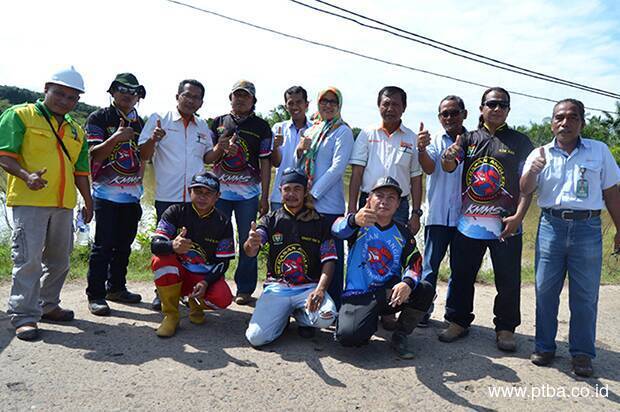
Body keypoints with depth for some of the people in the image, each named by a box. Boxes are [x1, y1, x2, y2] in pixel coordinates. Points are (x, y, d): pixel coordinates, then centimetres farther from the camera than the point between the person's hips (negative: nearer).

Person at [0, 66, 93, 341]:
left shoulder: (76, 130, 17)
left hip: (64, 203, 6)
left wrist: (88, 201, 17)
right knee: (28, 258, -7)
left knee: (59, 259, 12)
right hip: (29, 201, -6)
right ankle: (24, 316, 1)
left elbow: (80, 170, 21)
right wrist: (26, 175, -26)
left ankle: (48, 305, 27)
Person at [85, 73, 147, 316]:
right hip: (107, 193, -6)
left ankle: (116, 287, 26)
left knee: (124, 244, 12)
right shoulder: (99, 118, -2)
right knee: (103, 245, -5)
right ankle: (95, 295, 4)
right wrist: (117, 137, -22)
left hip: (133, 194, 6)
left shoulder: (140, 123, 15)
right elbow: (95, 154, -11)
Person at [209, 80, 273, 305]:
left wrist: (265, 196, -2)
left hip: (248, 193, -2)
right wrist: (220, 147, -8)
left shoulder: (261, 126, 6)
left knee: (248, 241, 1)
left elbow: (265, 163, 4)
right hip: (219, 191, 2)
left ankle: (244, 289, 12)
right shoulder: (218, 122, 12)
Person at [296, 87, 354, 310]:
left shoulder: (342, 131, -1)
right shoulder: (310, 130, 17)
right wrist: (300, 150, -2)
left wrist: (313, 193, -15)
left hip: (328, 203, -6)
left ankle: (333, 307, 10)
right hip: (305, 202, 6)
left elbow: (337, 167, -12)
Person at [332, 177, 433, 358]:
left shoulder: (403, 234, 8)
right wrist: (354, 220, -51)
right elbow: (338, 229, -26)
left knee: (425, 289, -22)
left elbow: (415, 264, -4)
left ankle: (401, 335, 0)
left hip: (389, 295, 4)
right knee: (349, 335, -28)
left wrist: (407, 283, -29)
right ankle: (369, 320, 9)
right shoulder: (359, 225, -2)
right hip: (357, 295, -3)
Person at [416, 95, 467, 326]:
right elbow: (429, 168, -14)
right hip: (438, 213, -1)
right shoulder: (435, 140, 3)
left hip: (464, 214, 1)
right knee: (431, 264, 3)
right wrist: (421, 149, -33)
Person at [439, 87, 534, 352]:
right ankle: (458, 321, 24)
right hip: (468, 223, 2)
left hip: (506, 225, -1)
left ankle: (505, 329, 22)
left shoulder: (520, 141, 5)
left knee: (508, 280, 6)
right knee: (461, 276, 9)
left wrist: (518, 216, -12)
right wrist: (449, 157, -30)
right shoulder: (468, 139, 10)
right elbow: (449, 167, -6)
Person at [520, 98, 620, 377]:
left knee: (585, 296, 5)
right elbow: (525, 190, -5)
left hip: (588, 228, 0)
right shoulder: (540, 154, 6)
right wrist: (533, 171, -25)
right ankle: (544, 347, 19)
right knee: (545, 291, 5)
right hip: (551, 226, 1)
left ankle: (582, 353, 18)